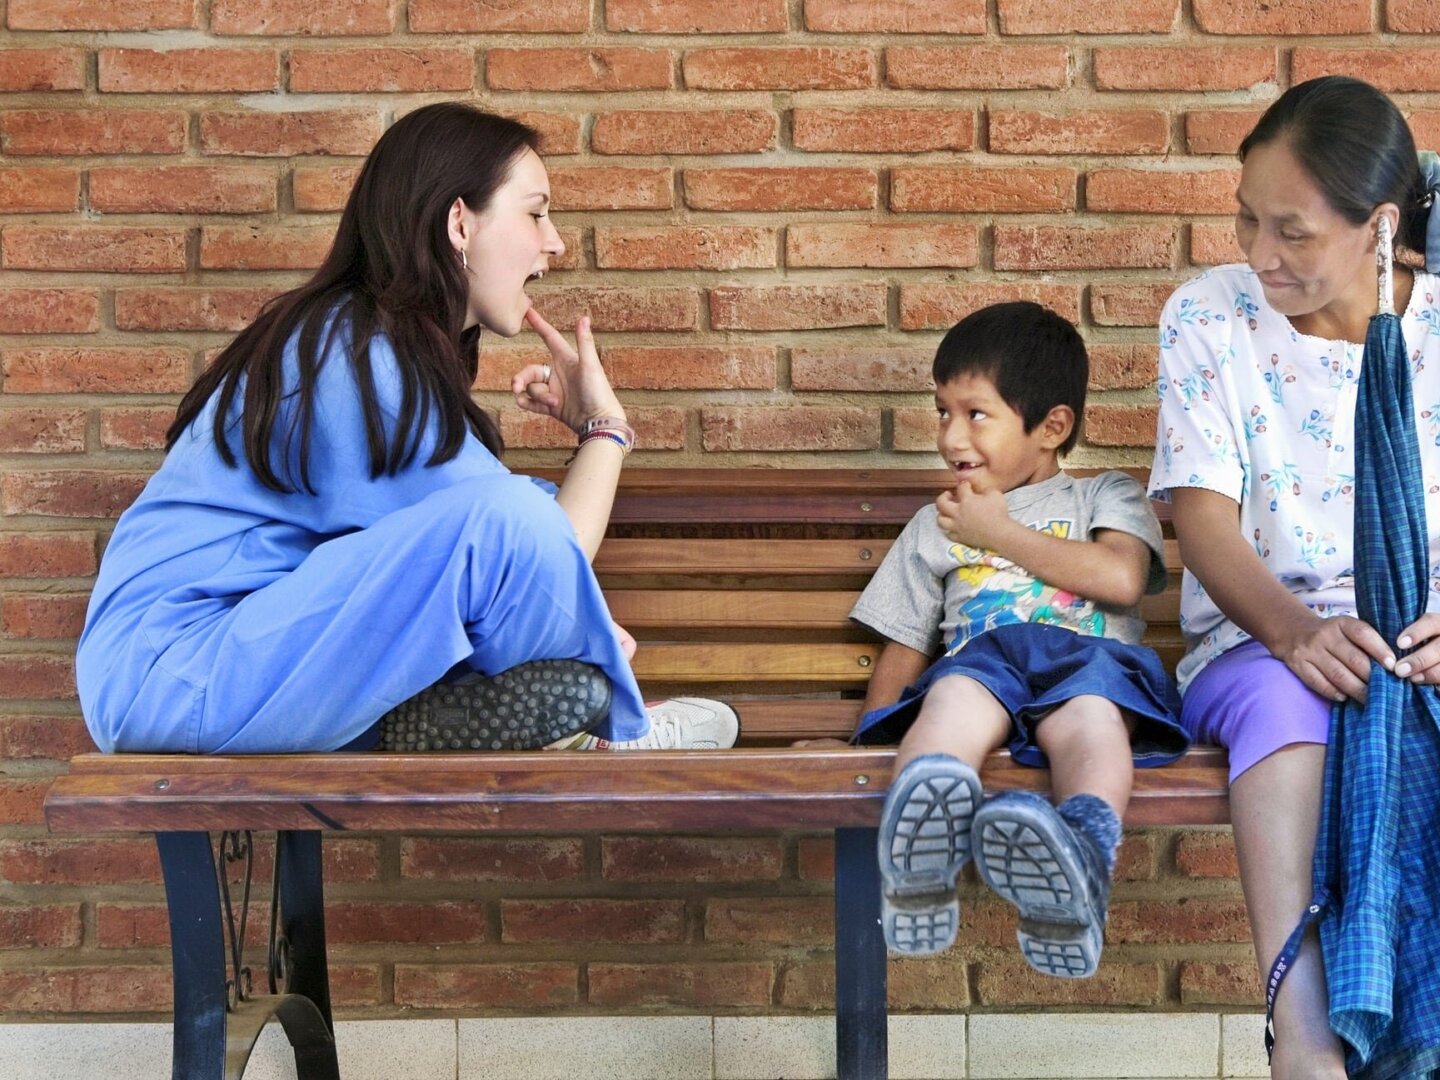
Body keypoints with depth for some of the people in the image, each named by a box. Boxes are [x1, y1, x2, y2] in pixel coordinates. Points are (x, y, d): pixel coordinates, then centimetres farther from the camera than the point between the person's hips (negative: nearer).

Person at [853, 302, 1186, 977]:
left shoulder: (1105, 496, 27)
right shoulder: (934, 527, 34)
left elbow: (1121, 579, 3)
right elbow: (902, 655, 29)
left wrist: (1001, 533, 11)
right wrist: (876, 733, 8)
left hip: (1090, 659, 0)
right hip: (979, 658, 1)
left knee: (1091, 717, -39)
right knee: (954, 699, -38)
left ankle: (1081, 852, -71)